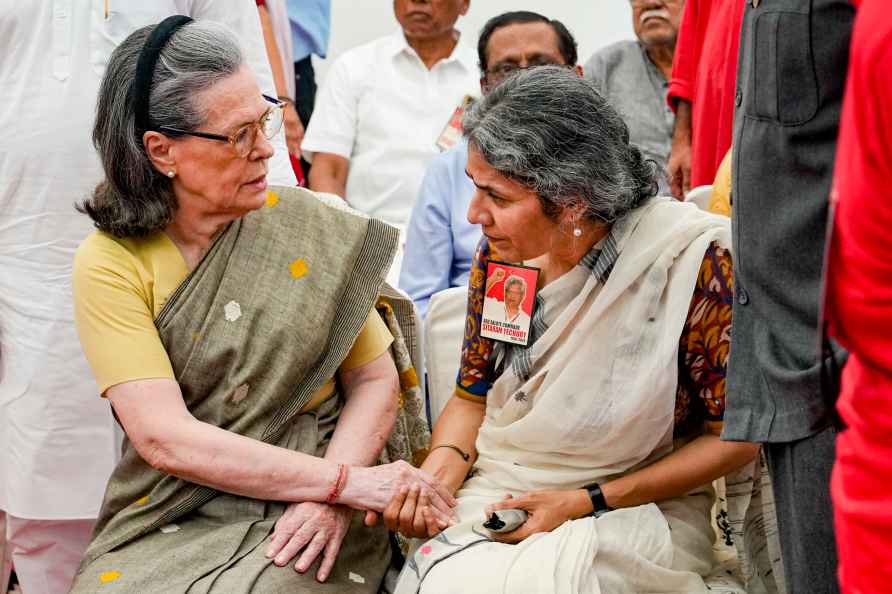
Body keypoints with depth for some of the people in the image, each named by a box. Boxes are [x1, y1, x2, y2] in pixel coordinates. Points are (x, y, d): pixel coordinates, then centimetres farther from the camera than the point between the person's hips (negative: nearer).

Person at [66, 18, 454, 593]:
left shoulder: (316, 228, -2)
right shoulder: (111, 264, -6)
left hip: (308, 516, 0)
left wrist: (329, 497, -15)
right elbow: (164, 438, -15)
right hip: (169, 519, 1)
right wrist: (344, 481, -19)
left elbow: (376, 379, 3)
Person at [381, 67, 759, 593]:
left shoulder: (691, 257, -16)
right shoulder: (503, 250, -2)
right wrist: (436, 475, -11)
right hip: (499, 499, 4)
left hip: (633, 511, -4)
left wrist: (586, 502, -15)